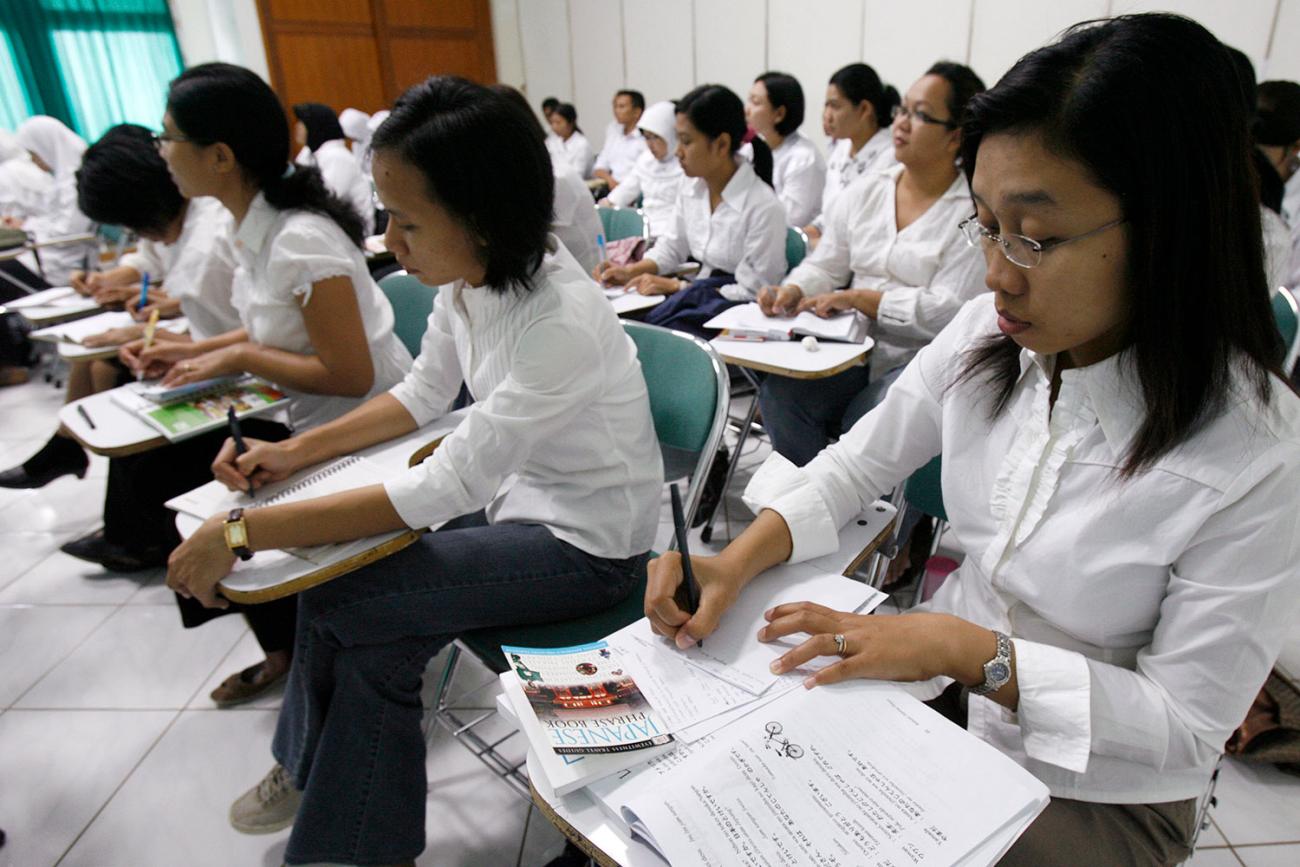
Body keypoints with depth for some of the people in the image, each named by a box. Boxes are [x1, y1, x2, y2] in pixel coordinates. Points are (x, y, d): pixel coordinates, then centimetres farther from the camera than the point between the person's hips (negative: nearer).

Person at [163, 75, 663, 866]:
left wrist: (244, 533, -24)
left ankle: (318, 770, 18)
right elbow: (424, 394, 9)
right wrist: (297, 451, 0)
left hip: (588, 543, -7)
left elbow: (447, 487, -29)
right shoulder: (469, 276, -7)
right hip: (519, 494, 7)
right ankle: (314, 771, 23)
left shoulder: (560, 323, -31)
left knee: (340, 600, -12)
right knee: (335, 568, -2)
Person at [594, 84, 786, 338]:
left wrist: (677, 286, -14)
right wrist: (632, 270, 0)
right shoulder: (691, 189, 1)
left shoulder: (764, 206, -19)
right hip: (699, 295, 6)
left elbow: (751, 291, -14)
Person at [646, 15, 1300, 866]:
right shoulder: (986, 333, -11)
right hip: (943, 681, 4)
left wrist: (971, 651, -28)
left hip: (1096, 788, -3)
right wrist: (738, 560, -19)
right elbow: (856, 466, -4)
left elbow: (1187, 723, -18)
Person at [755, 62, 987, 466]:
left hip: (921, 361, -4)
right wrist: (792, 291, -11)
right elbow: (824, 266, 11)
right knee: (778, 393, -21)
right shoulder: (868, 190, 12)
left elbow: (949, 310, -14)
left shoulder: (975, 212, -5)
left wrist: (858, 299, -18)